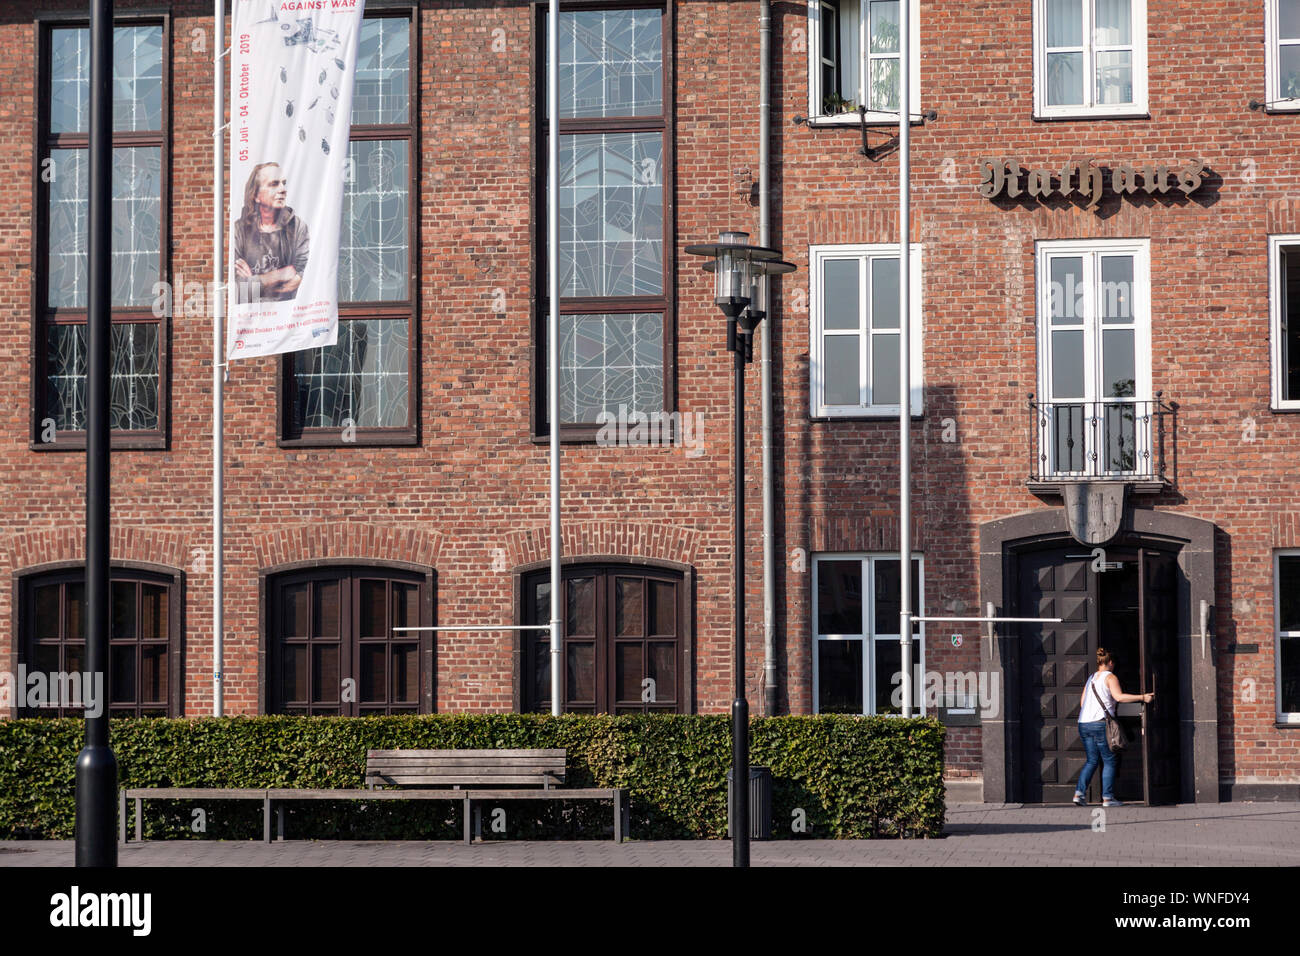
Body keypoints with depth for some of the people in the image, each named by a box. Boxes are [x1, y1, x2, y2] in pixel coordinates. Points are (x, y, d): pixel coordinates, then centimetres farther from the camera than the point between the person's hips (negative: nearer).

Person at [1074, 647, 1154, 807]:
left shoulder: (1091, 678, 19)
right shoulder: (1110, 677, -1)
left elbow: (1082, 702, 19)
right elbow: (1119, 697, -17)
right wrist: (1142, 697, -16)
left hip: (1084, 723, 7)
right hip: (1100, 723, -7)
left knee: (1092, 760, 13)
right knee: (1109, 761, 1)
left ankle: (1079, 793, 1)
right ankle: (1107, 797, -2)